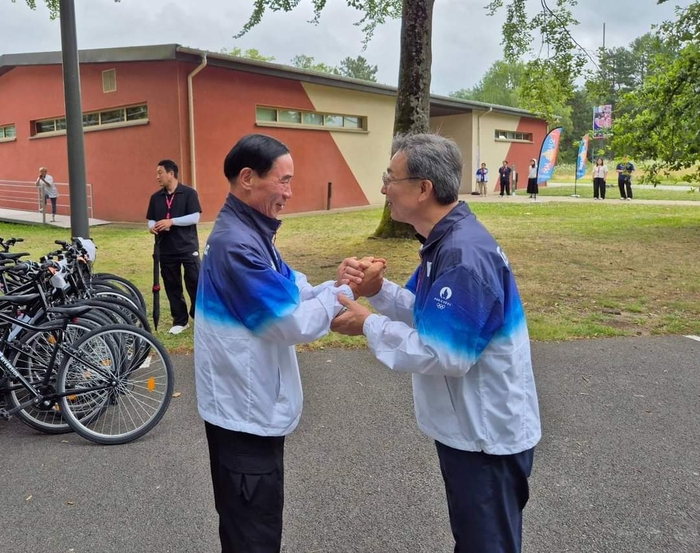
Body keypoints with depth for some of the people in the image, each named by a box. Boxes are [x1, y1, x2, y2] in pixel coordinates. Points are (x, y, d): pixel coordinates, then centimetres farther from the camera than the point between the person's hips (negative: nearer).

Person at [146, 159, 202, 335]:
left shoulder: (189, 193, -6)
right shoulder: (156, 197, 9)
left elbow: (195, 217, -13)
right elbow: (151, 219, 13)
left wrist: (171, 221, -20)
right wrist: (153, 227, -11)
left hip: (188, 247, -5)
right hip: (166, 250, 5)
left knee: (195, 283, -1)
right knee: (172, 286, 8)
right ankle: (180, 321, 19)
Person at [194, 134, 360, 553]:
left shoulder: (250, 234, 9)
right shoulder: (236, 244, -24)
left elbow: (290, 293, 9)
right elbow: (292, 324, -24)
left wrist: (340, 284, -7)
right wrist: (344, 293, -13)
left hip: (253, 405, 10)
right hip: (246, 410, -10)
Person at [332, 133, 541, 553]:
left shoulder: (465, 255, -29)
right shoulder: (446, 240, 4)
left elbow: (447, 355, -30)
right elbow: (429, 312, 10)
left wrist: (369, 325, -21)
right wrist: (379, 290, -8)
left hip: (488, 435, -10)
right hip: (469, 427, 10)